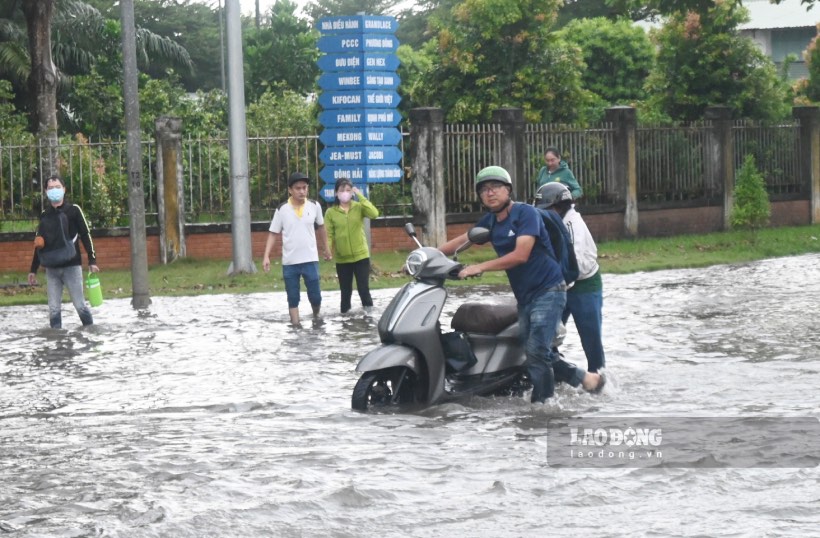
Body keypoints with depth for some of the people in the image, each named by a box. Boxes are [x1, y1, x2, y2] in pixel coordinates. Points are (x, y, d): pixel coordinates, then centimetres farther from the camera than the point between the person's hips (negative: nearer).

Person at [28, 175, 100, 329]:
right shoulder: (44, 215, 11)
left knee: (80, 305, -3)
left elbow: (85, 235, -1)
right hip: (51, 269, 4)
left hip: (71, 266, -4)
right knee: (54, 309, 2)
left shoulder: (73, 210, 0)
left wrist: (92, 260, -8)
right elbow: (39, 244, 17)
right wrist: (33, 269, 17)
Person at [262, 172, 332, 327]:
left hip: (310, 259, 1)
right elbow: (273, 234, 0)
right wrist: (266, 256, -9)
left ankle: (316, 317, 31)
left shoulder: (314, 206, -1)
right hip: (289, 262, -1)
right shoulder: (282, 210, -5)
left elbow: (320, 227, 16)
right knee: (293, 298, 5)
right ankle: (296, 326, 11)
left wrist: (326, 247, 24)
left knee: (315, 295, 4)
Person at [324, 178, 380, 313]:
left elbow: (374, 214, -20)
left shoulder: (359, 207, -1)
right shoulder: (331, 212, -1)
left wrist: (360, 196, -19)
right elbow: (329, 235, -2)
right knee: (346, 292, 10)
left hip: (361, 256, -1)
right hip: (342, 258, 1)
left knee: (364, 289, -3)